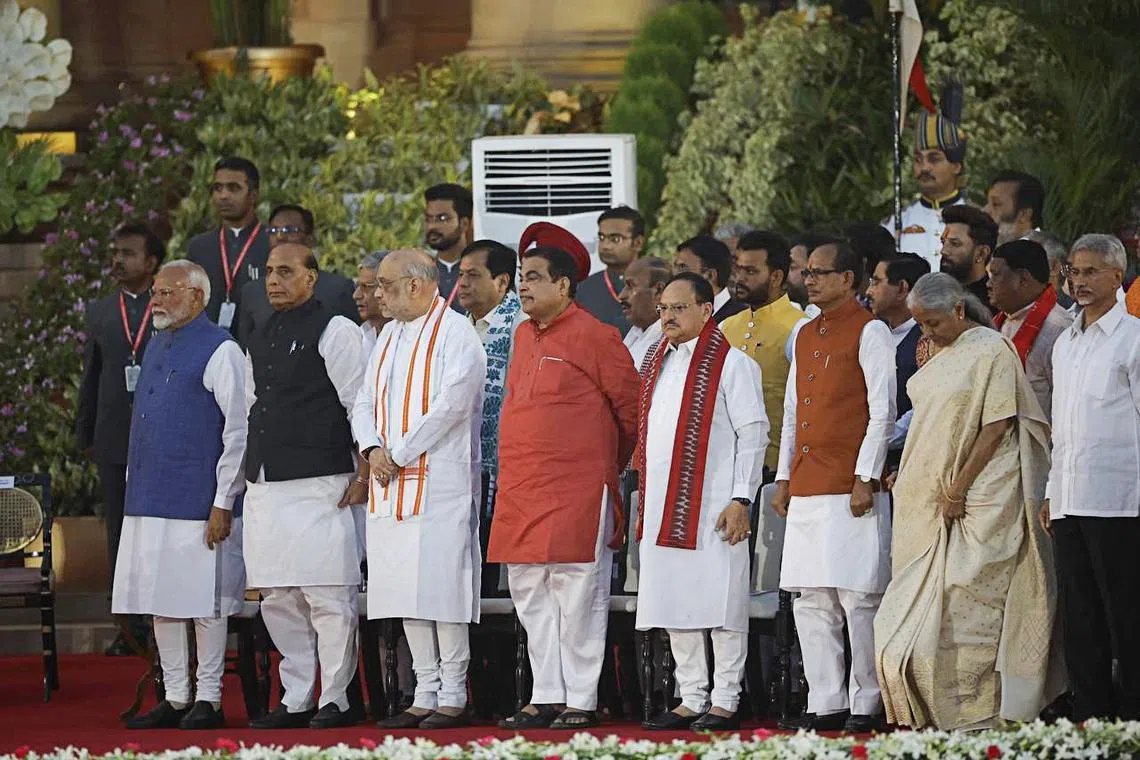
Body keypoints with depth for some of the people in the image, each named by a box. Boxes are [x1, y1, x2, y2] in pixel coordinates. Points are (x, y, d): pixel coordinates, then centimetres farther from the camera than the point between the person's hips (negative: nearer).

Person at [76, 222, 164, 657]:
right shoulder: (99, 313, 13)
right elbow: (90, 377, 14)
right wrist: (85, 436, 10)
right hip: (115, 439, 4)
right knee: (119, 534, 4)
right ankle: (133, 629, 9)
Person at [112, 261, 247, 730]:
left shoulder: (219, 351, -9)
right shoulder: (157, 347, 15)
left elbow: (239, 431, -11)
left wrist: (223, 502, -14)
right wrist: (134, 483, 18)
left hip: (198, 503, -8)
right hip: (149, 499, 8)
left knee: (203, 603, -3)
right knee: (160, 602, 9)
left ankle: (208, 700, 4)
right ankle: (175, 698, 16)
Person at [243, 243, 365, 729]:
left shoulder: (334, 332, -4)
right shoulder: (259, 341, 18)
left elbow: (361, 405, -7)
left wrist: (364, 475, -10)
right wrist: (250, 475, 20)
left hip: (320, 485, -8)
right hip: (265, 486, 8)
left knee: (327, 596, -7)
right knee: (278, 599, 8)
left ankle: (336, 700, -2)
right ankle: (296, 701, 15)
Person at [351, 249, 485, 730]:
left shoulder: (454, 332, -7)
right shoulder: (389, 337, 18)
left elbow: (451, 404, -16)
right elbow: (365, 402, 17)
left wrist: (400, 454, -14)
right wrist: (372, 448, -3)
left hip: (438, 479, -8)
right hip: (391, 483, 8)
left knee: (438, 583, -9)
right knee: (405, 585, 7)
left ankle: (453, 697, -5)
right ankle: (425, 695, 11)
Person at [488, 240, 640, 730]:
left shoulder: (593, 336, -7)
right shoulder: (524, 336, 15)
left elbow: (630, 404, -2)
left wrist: (610, 460, 9)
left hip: (576, 488, -8)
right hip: (520, 488, 8)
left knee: (576, 595, -5)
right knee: (530, 594, 8)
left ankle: (581, 701, -1)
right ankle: (546, 696, 14)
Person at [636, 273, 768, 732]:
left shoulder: (730, 364, -5)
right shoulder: (656, 364, 16)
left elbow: (753, 434, -8)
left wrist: (741, 499, -14)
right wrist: (644, 497, 16)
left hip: (712, 506, -7)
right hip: (661, 507, 7)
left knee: (718, 604, -4)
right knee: (674, 607, 8)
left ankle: (725, 702, 0)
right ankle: (691, 700, 14)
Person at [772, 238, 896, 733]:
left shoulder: (869, 332, -4)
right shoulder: (806, 337, 18)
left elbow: (882, 411, -8)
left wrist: (865, 478, -13)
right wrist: (784, 480, 15)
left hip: (850, 490, -7)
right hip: (805, 492, 7)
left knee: (858, 599, -6)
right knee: (810, 600, 5)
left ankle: (867, 704, -1)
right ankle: (825, 704, 9)